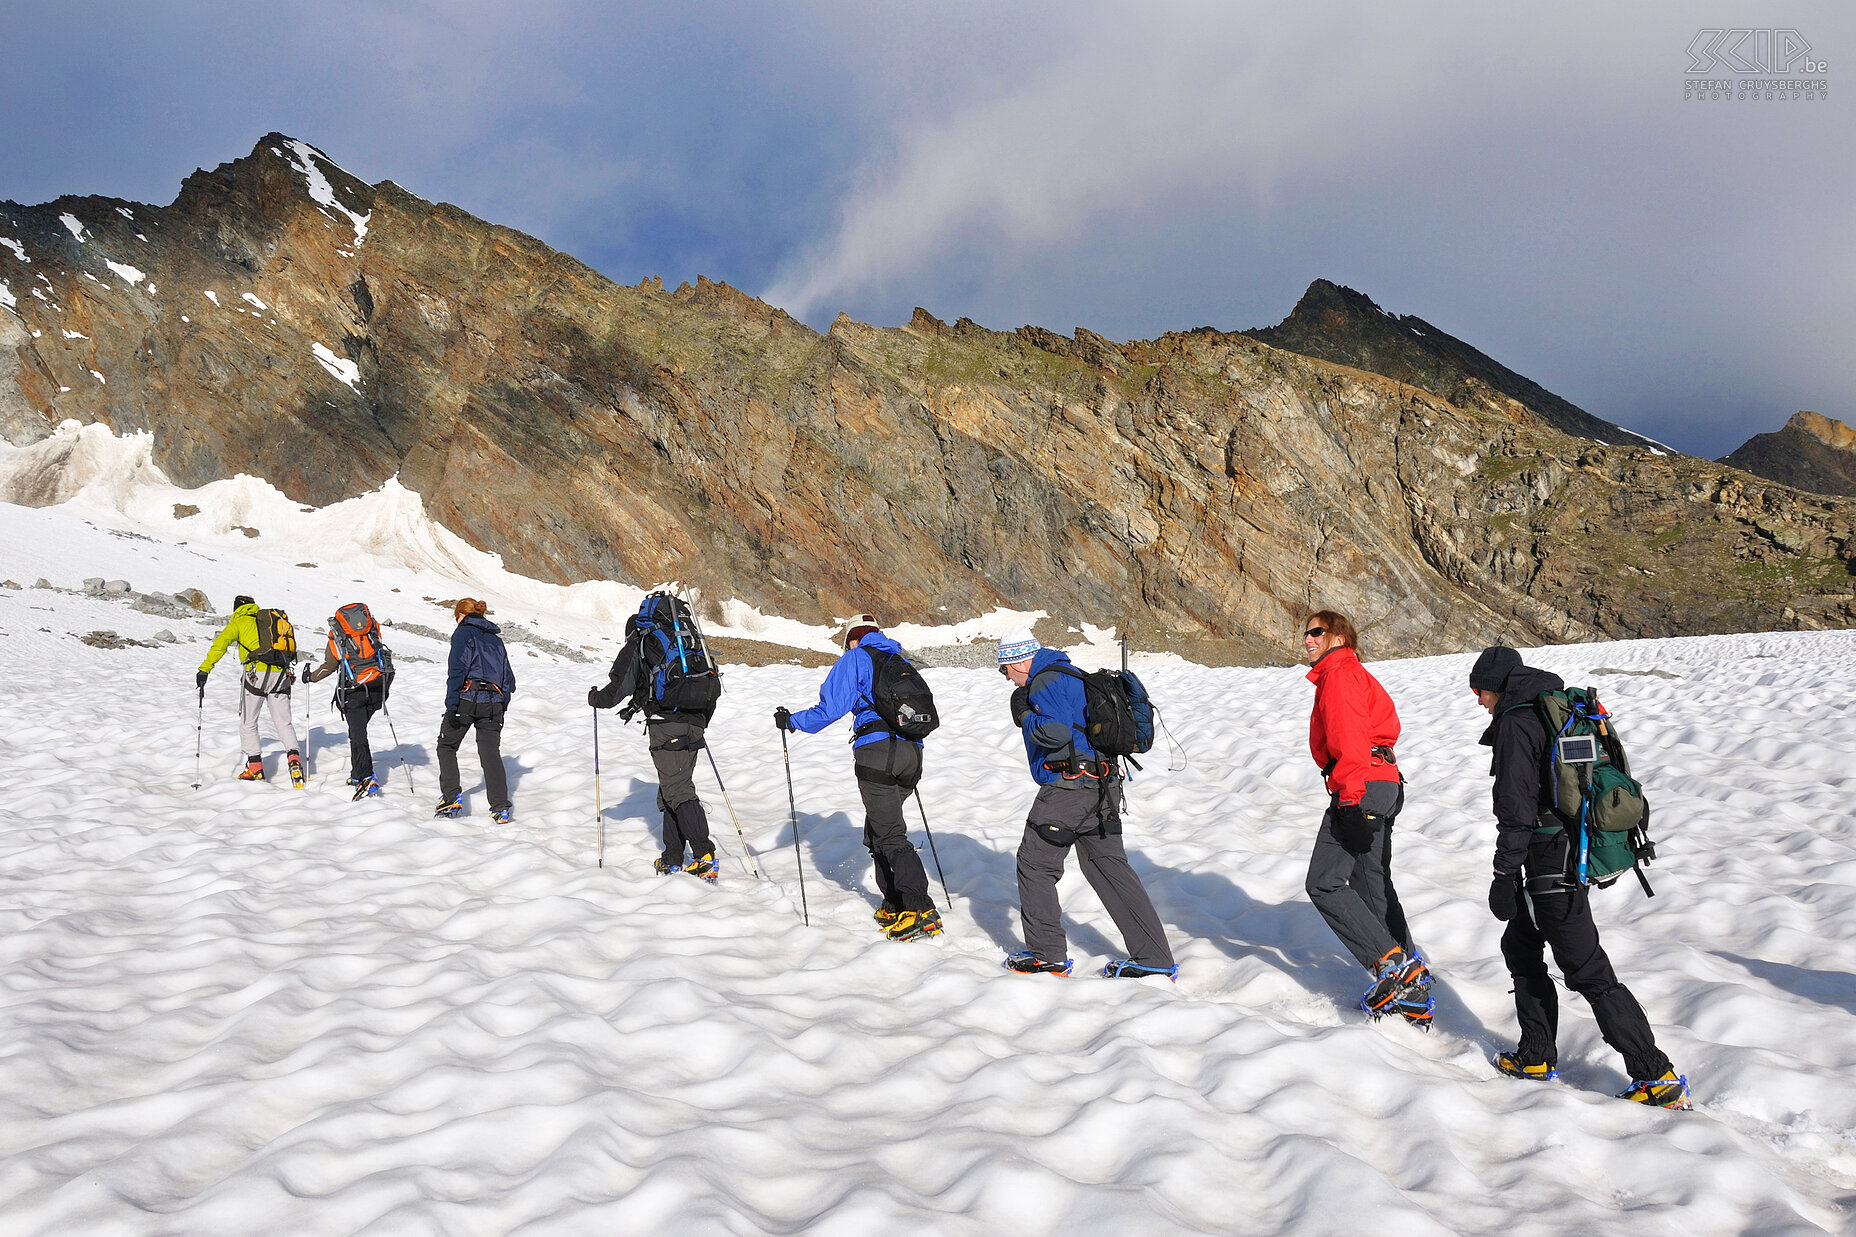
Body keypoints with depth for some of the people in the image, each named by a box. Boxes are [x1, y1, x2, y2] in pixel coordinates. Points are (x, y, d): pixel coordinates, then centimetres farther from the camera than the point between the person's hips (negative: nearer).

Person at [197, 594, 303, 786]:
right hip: (281, 676, 4)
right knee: (284, 722, 9)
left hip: (257, 674, -4)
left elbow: (220, 644, -4)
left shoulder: (239, 621, 10)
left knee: (248, 723, 10)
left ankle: (255, 768, 8)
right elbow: (292, 650, 24)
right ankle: (294, 758, -13)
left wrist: (204, 669, -7)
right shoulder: (268, 619, 24)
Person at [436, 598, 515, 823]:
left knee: (447, 745, 13)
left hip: (467, 697, -5)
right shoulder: (496, 639, 21)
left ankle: (451, 797, 3)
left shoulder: (463, 632, 2)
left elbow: (457, 669, -10)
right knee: (491, 753, 3)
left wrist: (451, 704, -13)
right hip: (493, 703, 5)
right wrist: (502, 707, 21)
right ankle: (501, 807, -8)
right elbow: (509, 678, 18)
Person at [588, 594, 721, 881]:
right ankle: (672, 859, 15)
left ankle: (705, 854, -23)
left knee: (678, 791, -10)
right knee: (670, 790, 15)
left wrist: (597, 698, 19)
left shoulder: (639, 643, 7)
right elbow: (712, 688, 23)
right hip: (693, 726, 6)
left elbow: (621, 686, 0)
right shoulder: (692, 642, 24)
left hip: (665, 726, -6)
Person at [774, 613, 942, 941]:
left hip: (877, 751, -7)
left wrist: (790, 720, 9)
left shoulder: (856, 660, 5)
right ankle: (895, 905, 16)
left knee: (889, 834, -8)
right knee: (877, 830, 19)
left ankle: (921, 911, -18)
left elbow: (831, 708, -4)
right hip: (912, 752, 7)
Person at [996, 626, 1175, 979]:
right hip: (1102, 788, 9)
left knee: (1035, 864, 5)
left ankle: (1047, 955, 9)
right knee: (1109, 866, 10)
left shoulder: (1045, 682, -11)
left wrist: (1025, 715, -7)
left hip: (1069, 786, -9)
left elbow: (1056, 732, -24)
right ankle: (1154, 959, 8)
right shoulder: (1071, 675, 19)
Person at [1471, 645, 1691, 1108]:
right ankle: (1538, 1056, 27)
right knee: (1520, 944, 21)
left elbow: (1517, 806, -19)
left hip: (1552, 862, -10)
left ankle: (1658, 1077, -3)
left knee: (1587, 971, -5)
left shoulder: (1515, 723, -14)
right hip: (1581, 850, 10)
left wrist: (1504, 875, -15)